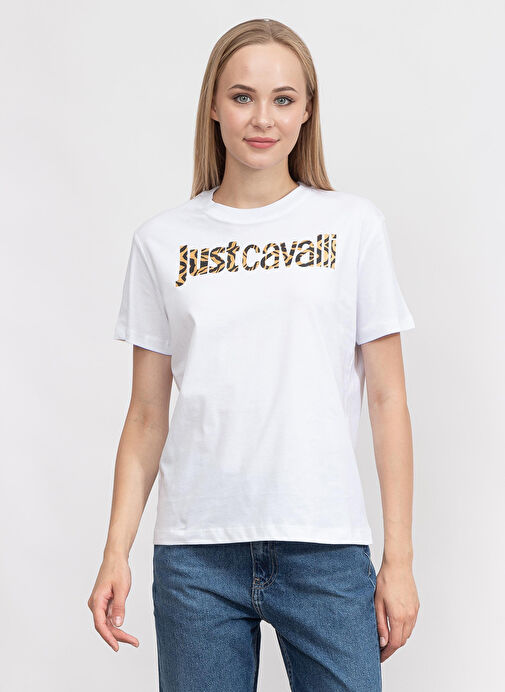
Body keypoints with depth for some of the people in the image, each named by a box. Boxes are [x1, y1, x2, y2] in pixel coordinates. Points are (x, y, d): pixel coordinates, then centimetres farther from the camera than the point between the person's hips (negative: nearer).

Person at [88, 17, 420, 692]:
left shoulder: (354, 225, 3)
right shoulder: (162, 240, 6)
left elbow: (387, 398, 3)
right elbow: (147, 415, 8)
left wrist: (399, 558, -1)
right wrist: (116, 552, 1)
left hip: (326, 546, -1)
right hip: (195, 553, 1)